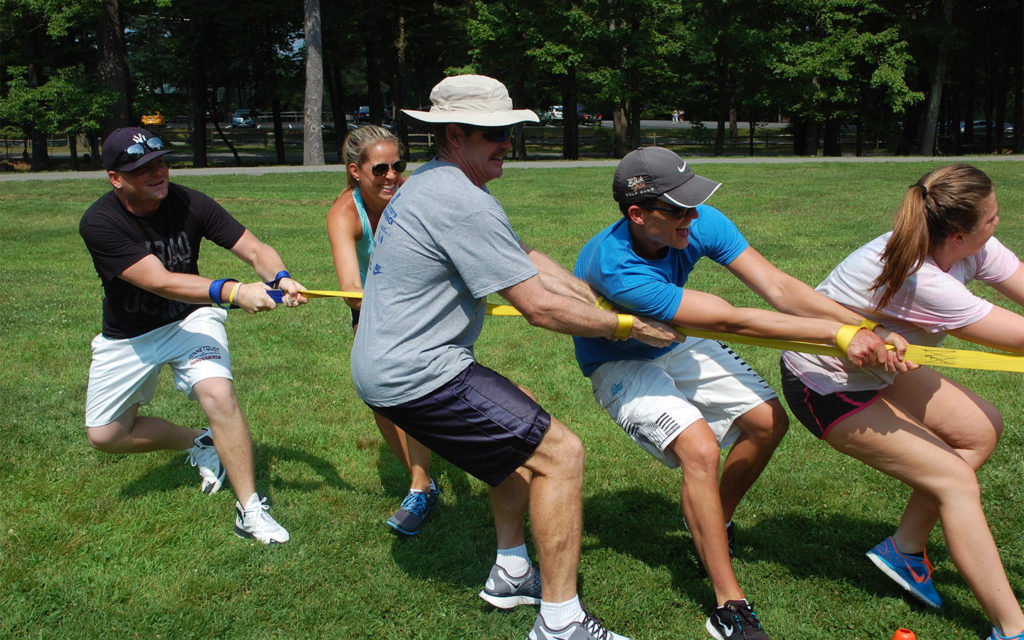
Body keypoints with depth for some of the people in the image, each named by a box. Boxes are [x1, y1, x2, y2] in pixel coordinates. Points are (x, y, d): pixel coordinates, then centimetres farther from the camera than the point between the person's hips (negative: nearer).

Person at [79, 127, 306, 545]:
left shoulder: (190, 204, -19)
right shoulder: (99, 223, -27)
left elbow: (254, 250, -21)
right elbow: (162, 282, -37)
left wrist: (280, 278, -44)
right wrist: (232, 292, -49)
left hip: (190, 320, -1)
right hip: (127, 338, 1)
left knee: (218, 394, -26)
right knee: (105, 435, 7)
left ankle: (250, 510, -15)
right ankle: (198, 444, 29)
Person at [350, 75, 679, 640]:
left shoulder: (429, 185, 14)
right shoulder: (465, 204, -20)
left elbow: (523, 257, 15)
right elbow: (541, 308, -19)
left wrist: (606, 302, 12)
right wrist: (627, 326, -6)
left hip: (384, 367, 11)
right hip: (416, 375, -11)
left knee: (521, 421, 27)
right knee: (559, 453, -9)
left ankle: (511, 572, 30)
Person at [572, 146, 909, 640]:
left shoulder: (701, 224, -22)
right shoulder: (614, 267, -40)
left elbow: (776, 288, -24)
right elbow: (732, 320, -41)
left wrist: (865, 327, -35)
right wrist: (839, 335, -40)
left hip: (677, 345, 7)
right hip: (621, 364, -7)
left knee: (769, 422, -1)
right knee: (701, 448, -27)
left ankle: (713, 525, 23)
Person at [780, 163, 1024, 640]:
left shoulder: (973, 248, -11)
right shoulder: (922, 283, -36)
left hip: (875, 364, 9)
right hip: (825, 385, -9)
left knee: (982, 428, 6)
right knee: (954, 479, -11)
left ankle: (904, 549, 16)